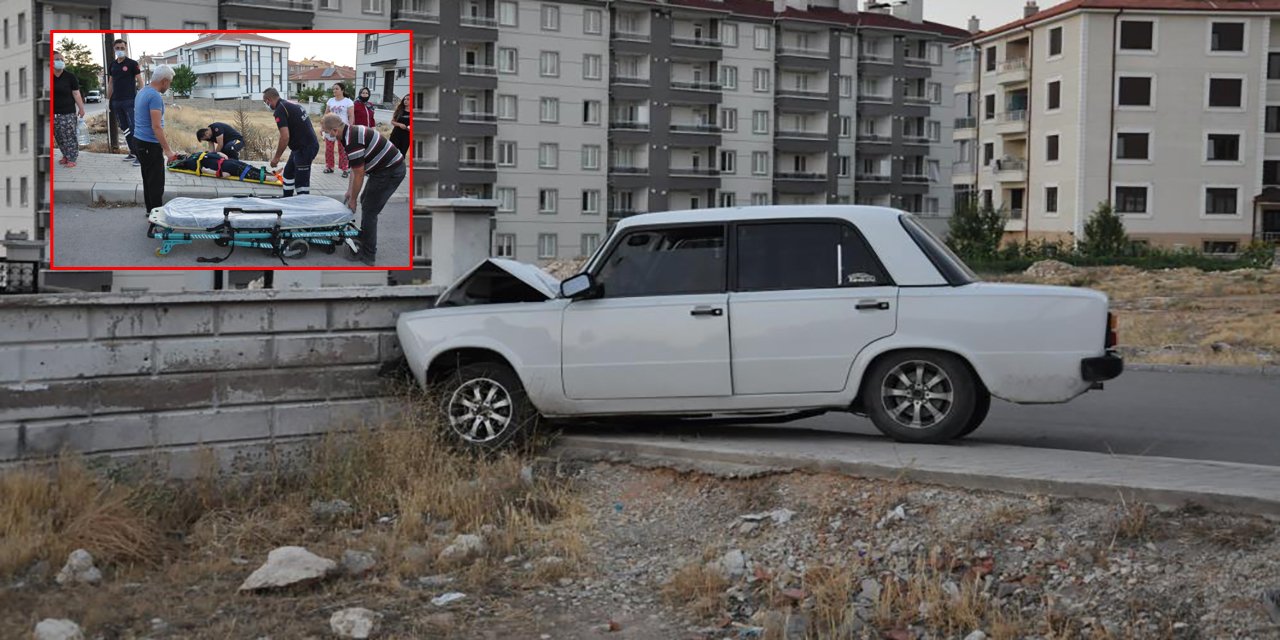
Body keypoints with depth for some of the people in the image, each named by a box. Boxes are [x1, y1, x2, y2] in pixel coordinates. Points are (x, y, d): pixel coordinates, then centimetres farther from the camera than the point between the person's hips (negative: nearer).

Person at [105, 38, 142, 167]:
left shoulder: (132, 63, -4)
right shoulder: (112, 65, 13)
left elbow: (139, 81, -5)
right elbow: (110, 83, 19)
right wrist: (108, 99, 15)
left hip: (130, 100, -6)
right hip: (116, 102, 6)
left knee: (133, 128, -11)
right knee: (124, 128, 9)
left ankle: (140, 155, -10)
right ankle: (133, 153, 17)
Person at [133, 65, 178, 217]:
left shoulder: (142, 92, 12)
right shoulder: (155, 97, -19)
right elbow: (156, 127, -23)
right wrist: (168, 150, -21)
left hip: (139, 141, 10)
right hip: (150, 145, -10)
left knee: (148, 180, 17)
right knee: (156, 183, -4)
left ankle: (150, 211, 24)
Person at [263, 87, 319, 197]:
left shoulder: (280, 110, -16)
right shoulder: (291, 104, 14)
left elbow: (285, 137, -23)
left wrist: (276, 157, -14)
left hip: (304, 148, -11)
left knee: (301, 181, -6)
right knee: (288, 172, 23)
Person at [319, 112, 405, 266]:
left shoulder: (352, 141, -24)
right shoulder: (351, 131, 8)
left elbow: (359, 174, -18)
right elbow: (355, 168, 17)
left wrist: (352, 199, -6)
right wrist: (349, 191, 18)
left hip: (390, 171, -10)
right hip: (387, 168, 10)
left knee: (369, 210, -5)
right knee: (366, 202, 22)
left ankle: (368, 255, 2)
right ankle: (364, 238, 36)